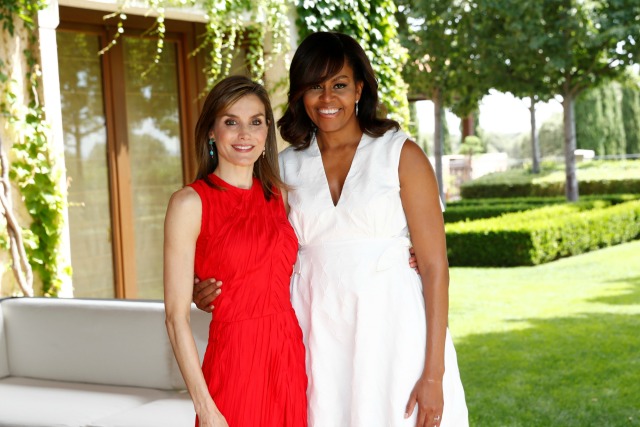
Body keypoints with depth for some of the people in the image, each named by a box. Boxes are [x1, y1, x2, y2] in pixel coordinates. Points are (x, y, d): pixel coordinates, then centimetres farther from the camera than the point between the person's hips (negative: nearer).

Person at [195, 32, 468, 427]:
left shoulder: (401, 154, -2)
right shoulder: (287, 167, 7)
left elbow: (434, 265, -5)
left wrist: (434, 374, -11)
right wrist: (216, 291, -5)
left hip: (392, 331, -3)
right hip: (317, 337, 3)